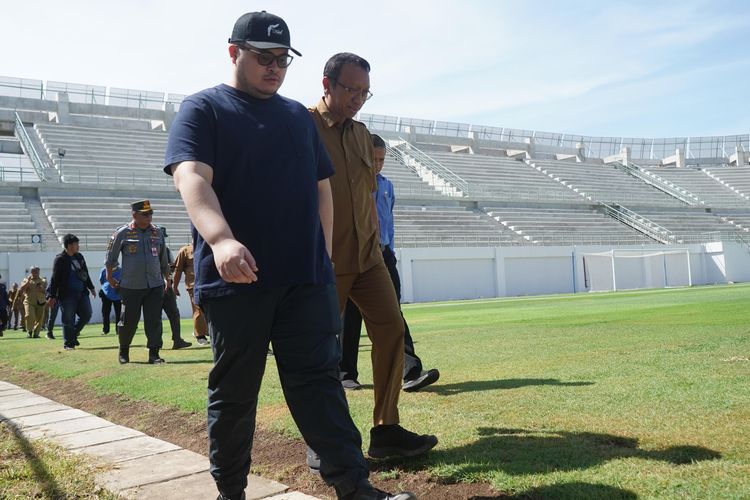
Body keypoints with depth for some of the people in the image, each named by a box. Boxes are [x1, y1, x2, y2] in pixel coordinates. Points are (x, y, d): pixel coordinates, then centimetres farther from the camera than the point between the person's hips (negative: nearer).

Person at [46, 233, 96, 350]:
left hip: (82, 293, 7)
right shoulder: (60, 259, -9)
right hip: (67, 295, -7)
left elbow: (85, 274, 23)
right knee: (68, 320, -2)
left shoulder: (79, 257, 12)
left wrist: (91, 287, 26)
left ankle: (73, 335, 26)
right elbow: (55, 279, -11)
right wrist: (52, 296, -13)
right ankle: (68, 343, 10)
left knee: (86, 315, 6)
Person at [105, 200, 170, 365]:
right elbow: (111, 257, 7)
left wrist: (166, 278, 19)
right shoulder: (122, 233, -2)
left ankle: (154, 353, 4)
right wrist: (110, 277, 9)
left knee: (154, 320, -1)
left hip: (155, 286, 3)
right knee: (129, 320, 5)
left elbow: (163, 259, 17)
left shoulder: (157, 232, 8)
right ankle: (123, 351, 27)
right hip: (131, 286, -3)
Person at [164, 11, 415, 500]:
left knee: (319, 380, 2)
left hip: (307, 277, 4)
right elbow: (192, 177, -15)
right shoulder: (202, 109, 2)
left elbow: (322, 186, 22)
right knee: (234, 390, 7)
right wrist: (221, 239, -34)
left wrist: (325, 254, 13)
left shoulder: (299, 116, 19)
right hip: (237, 278, -3)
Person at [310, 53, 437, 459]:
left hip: (367, 257, 7)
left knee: (391, 329, 0)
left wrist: (374, 242, 16)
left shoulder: (361, 134, 15)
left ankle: (385, 430, 9)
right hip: (322, 261, -6)